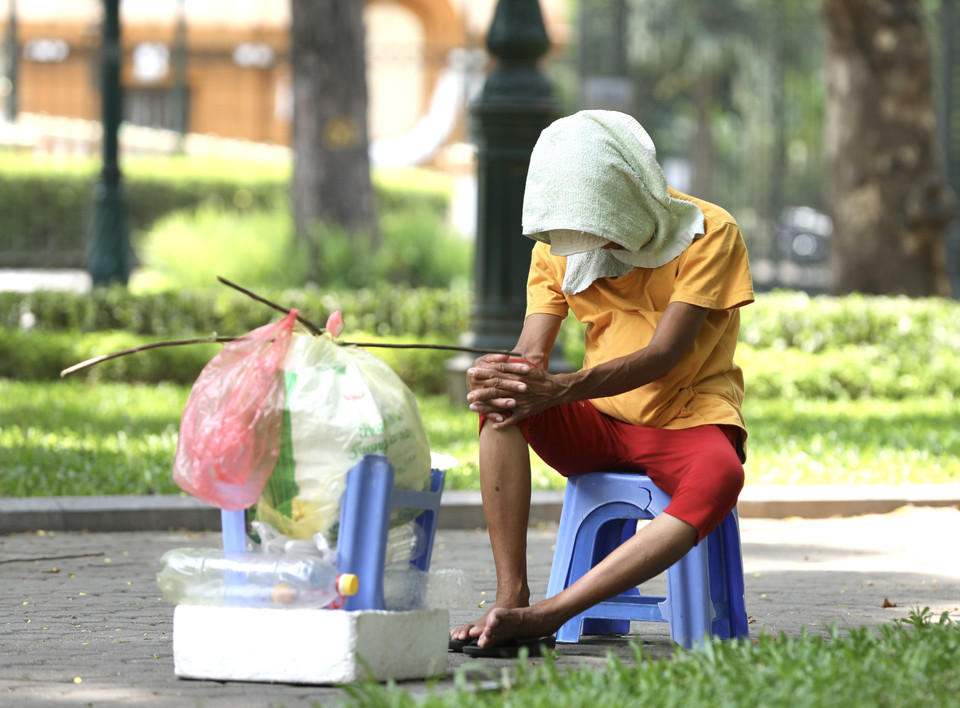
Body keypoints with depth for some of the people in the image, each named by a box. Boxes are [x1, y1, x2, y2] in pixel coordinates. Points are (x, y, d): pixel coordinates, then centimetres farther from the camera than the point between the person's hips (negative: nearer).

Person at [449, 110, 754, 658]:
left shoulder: (708, 233, -11)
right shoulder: (558, 246, 5)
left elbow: (662, 355, -21)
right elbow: (532, 354, -5)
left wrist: (561, 388, -36)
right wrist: (500, 376, -32)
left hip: (686, 422, -4)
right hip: (599, 427, 4)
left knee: (718, 479, -39)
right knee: (502, 405, -25)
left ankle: (543, 617, -43)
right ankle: (510, 598, -31)